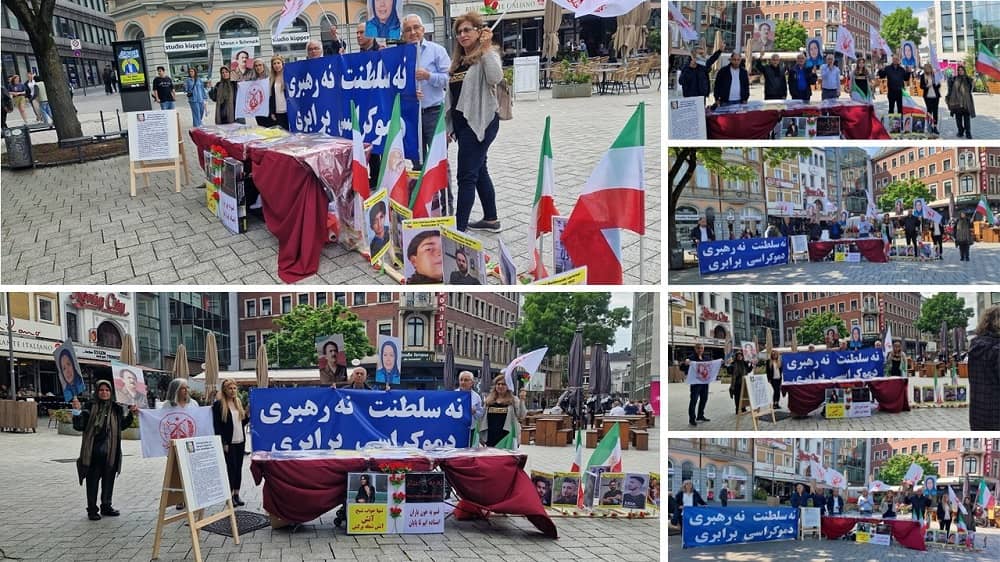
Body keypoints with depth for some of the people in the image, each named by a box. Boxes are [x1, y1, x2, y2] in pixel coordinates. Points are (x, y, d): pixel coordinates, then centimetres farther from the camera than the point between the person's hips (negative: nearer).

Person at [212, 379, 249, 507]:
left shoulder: (239, 402, 12)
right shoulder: (218, 404, -7)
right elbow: (217, 425, -10)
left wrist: (248, 416, -2)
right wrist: (223, 443, -15)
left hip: (240, 441, 6)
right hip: (228, 442, -6)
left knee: (238, 468, 8)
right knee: (231, 468, -3)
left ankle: (237, 494, 16)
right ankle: (230, 495, 5)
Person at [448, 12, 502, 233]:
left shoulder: (487, 56, -7)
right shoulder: (458, 61, 16)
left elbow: (495, 78, -29)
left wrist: (486, 47, -25)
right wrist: (450, 125, 18)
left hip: (480, 121, -9)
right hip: (463, 122, 9)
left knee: (466, 175, -11)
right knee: (479, 171, 15)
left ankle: (460, 228, -12)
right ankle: (491, 219, 25)